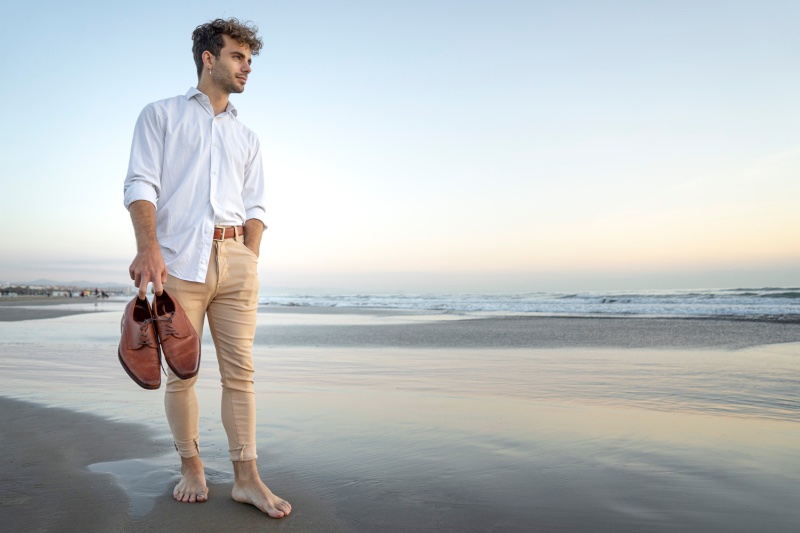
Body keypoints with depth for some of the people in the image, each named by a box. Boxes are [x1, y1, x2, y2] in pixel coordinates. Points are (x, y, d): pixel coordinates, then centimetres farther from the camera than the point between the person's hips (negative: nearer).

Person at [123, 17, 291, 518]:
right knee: (181, 371, 2)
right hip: (178, 260, -3)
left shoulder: (247, 137, 24)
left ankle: (247, 477, 5)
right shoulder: (161, 115, 13)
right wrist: (148, 247, -17)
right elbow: (141, 184, -1)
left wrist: (249, 263, 1)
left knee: (240, 369, -1)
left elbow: (254, 207, 16)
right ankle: (192, 468, 18)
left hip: (235, 257, 3)